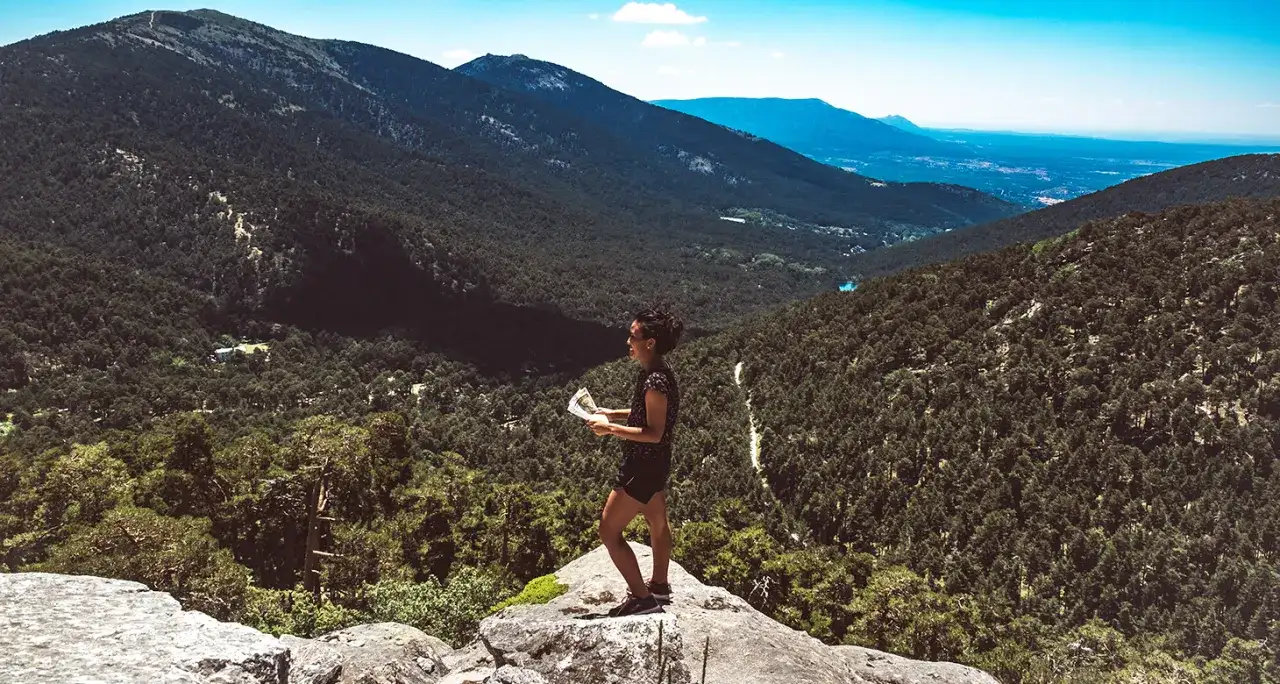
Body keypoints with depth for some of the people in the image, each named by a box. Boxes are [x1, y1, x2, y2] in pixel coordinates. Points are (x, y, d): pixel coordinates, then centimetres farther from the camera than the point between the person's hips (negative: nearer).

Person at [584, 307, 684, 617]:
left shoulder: (655, 381, -27)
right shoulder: (656, 372, 3)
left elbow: (654, 433, -27)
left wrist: (610, 428, -25)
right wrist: (613, 413, 9)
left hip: (644, 466, -11)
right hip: (653, 463, 11)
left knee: (609, 531, -3)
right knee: (657, 523, 24)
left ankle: (641, 598, 4)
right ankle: (659, 586, 43)